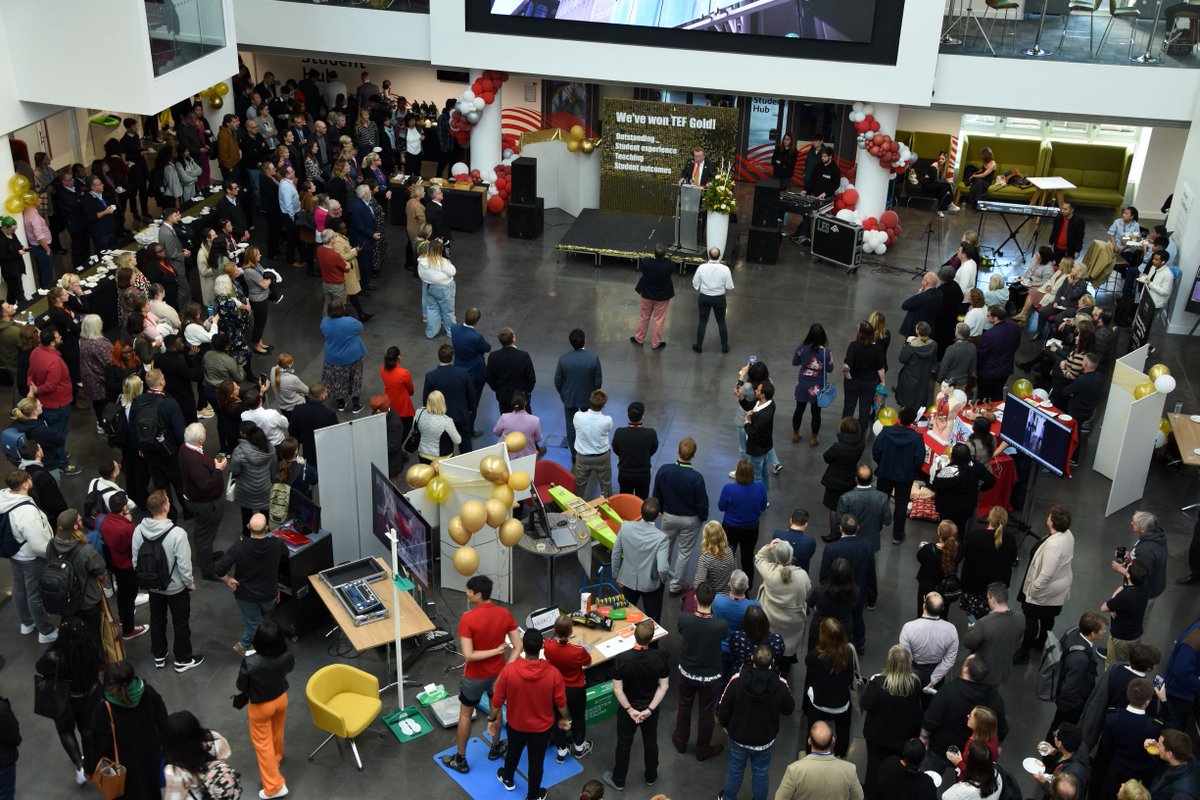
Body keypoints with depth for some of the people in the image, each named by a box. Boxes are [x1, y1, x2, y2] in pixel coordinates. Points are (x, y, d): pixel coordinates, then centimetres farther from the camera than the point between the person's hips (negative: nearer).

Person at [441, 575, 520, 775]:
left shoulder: (467, 619, -26)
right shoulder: (505, 614, -12)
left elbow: (468, 655, -27)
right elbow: (518, 647, -10)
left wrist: (496, 650, -20)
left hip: (475, 676, -4)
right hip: (497, 673, 4)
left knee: (465, 714, 17)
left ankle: (460, 760, 28)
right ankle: (495, 748, 45)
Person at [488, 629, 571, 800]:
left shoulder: (508, 670, -28)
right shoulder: (553, 673, -28)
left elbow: (497, 700, -15)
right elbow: (561, 702, -13)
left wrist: (492, 719, 4)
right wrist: (565, 719, 8)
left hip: (515, 724, 1)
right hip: (542, 727, -1)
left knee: (513, 751, 30)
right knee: (536, 761, 21)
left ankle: (508, 779, 57)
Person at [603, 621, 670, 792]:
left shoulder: (621, 659, -28)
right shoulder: (660, 657, -22)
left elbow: (617, 689, -22)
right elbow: (664, 686, -16)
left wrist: (630, 710, -13)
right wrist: (650, 709, -12)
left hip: (627, 709, -1)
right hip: (651, 708, 2)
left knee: (624, 744, 19)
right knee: (650, 742, 24)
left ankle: (618, 780, 37)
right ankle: (651, 777, 44)